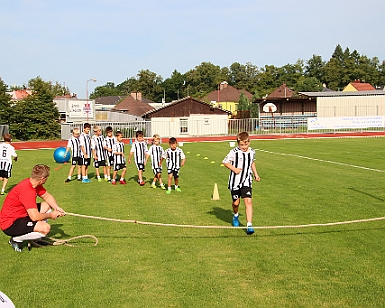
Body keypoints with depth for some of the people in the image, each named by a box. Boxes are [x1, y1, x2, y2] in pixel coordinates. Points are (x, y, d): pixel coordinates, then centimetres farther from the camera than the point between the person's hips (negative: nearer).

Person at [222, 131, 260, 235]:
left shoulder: (252, 152, 3)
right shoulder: (234, 152, -13)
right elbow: (225, 162, -5)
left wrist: (255, 174, 18)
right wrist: (234, 169, -16)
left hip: (247, 181, 2)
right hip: (235, 181, -2)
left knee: (248, 201, -13)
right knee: (236, 202, 9)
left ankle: (249, 225, -13)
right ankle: (235, 216, 44)